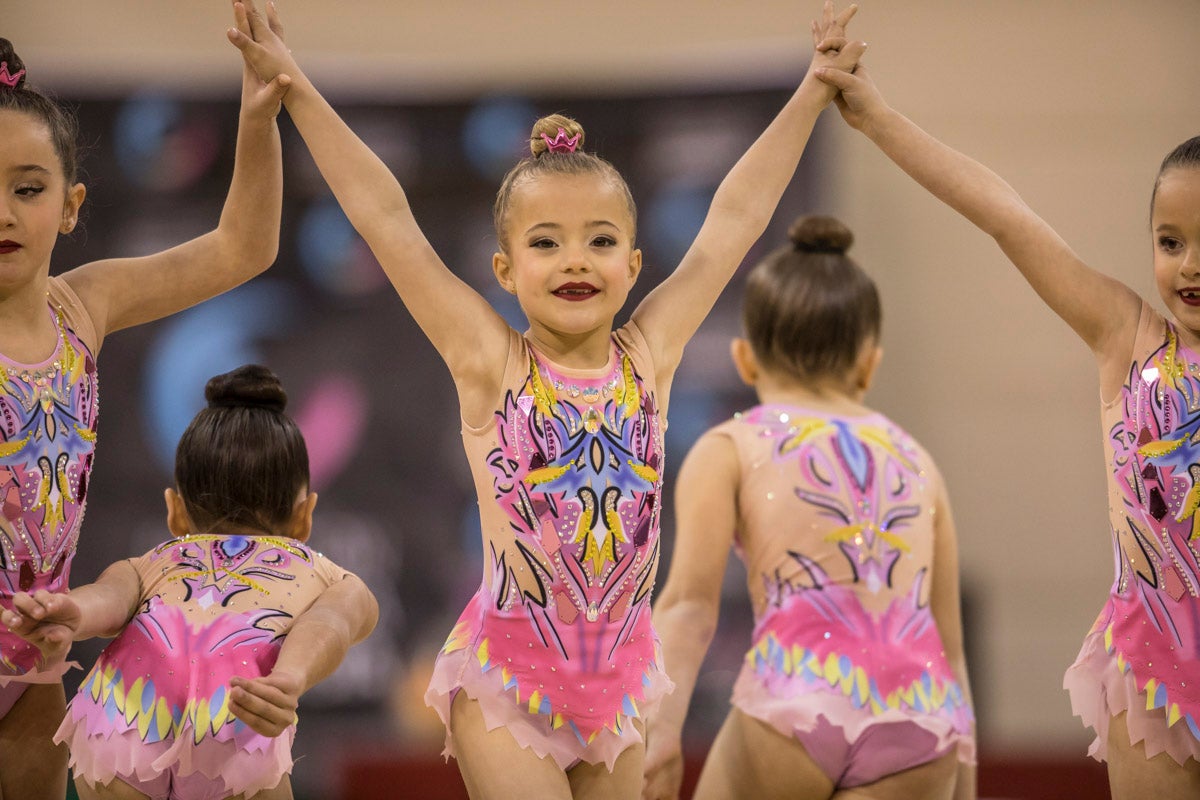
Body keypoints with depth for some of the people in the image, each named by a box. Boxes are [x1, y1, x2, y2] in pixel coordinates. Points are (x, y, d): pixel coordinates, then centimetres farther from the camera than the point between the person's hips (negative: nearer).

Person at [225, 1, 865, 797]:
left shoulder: (648, 356, 1)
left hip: (619, 672, 4)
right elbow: (385, 217, -8)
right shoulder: (490, 363, -7)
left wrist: (813, 93, 14)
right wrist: (296, 90, -10)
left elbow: (735, 219, 8)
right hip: (507, 673, -4)